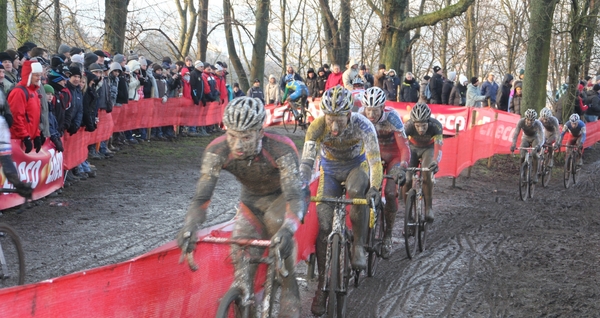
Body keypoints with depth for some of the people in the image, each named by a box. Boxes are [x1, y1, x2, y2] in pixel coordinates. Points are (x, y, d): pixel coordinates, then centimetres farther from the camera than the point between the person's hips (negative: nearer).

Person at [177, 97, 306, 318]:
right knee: (242, 272, -10)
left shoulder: (281, 149, -36)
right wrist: (189, 228, -50)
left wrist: (287, 231, -63)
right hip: (251, 202, 3)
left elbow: (294, 196, -43)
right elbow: (201, 197, -31)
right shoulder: (217, 151, -28)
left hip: (282, 198, -3)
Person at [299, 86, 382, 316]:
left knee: (356, 190, -38)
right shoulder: (317, 127, -28)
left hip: (357, 165, -1)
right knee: (323, 226, -9)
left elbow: (375, 160, -35)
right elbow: (306, 162, -27)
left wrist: (374, 188, -51)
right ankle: (322, 285, 2)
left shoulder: (363, 125, -31)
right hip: (330, 169, 2)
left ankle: (359, 246, -20)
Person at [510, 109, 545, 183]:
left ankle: (535, 174, -15)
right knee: (523, 156, -17)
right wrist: (513, 145, -53)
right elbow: (516, 134, -36)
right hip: (525, 138, 2)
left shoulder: (538, 123, -34)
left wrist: (539, 146, -62)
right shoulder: (521, 121, -31)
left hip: (535, 138, -1)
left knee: (535, 154, -26)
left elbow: (541, 137, -42)